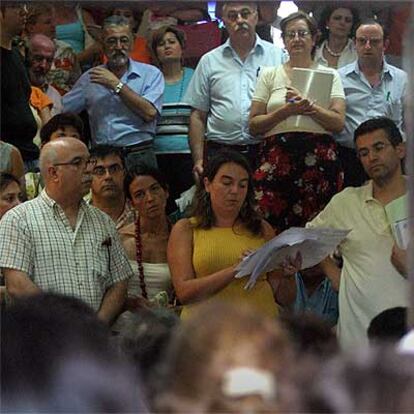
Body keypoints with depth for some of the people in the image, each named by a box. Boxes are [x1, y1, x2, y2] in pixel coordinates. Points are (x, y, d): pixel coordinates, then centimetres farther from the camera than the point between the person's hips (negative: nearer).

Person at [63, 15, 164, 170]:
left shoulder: (151, 74, 6)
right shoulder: (90, 78, 15)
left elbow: (150, 113, -8)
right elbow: (61, 111, 19)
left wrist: (116, 85, -5)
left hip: (139, 157, -2)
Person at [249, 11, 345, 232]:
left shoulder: (329, 75, 14)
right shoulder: (269, 75, 15)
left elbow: (338, 123, 2)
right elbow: (253, 126, 7)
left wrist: (309, 106, -13)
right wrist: (286, 111, -8)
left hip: (319, 159, 0)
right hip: (276, 158, 0)